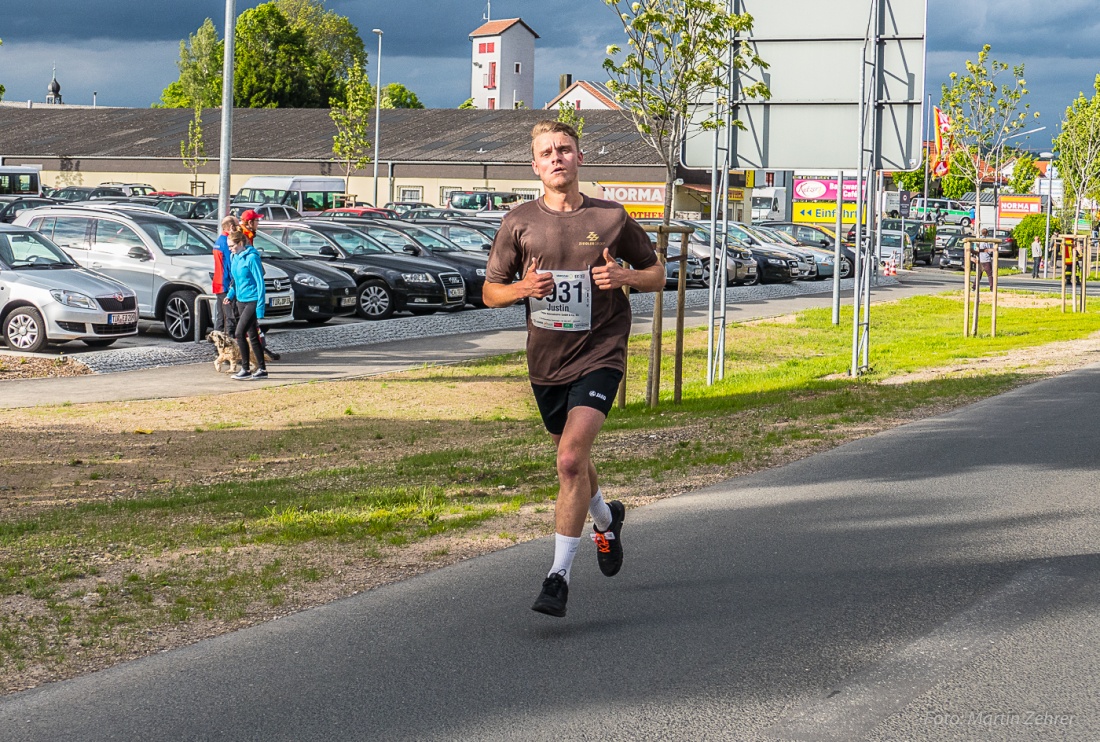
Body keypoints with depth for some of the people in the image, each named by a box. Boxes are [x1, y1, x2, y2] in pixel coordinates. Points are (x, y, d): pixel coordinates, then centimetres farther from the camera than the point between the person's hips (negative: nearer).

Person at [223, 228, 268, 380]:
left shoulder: (251, 257, -15)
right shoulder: (235, 258, 9)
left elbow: (260, 282, -16)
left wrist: (260, 308, -19)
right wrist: (230, 295, 7)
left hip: (252, 301, -9)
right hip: (241, 301, 9)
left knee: (240, 333, -13)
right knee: (252, 336, 11)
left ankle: (245, 369, -6)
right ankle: (262, 369, 17)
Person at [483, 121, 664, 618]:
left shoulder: (611, 218, -2)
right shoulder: (519, 223, 1)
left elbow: (657, 275, 9)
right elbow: (490, 291, 8)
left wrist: (624, 276, -12)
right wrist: (522, 289, -14)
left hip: (598, 355, -4)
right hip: (546, 359, 4)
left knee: (571, 459, -19)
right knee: (571, 458, 20)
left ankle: (559, 576, -15)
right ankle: (606, 519, 52)